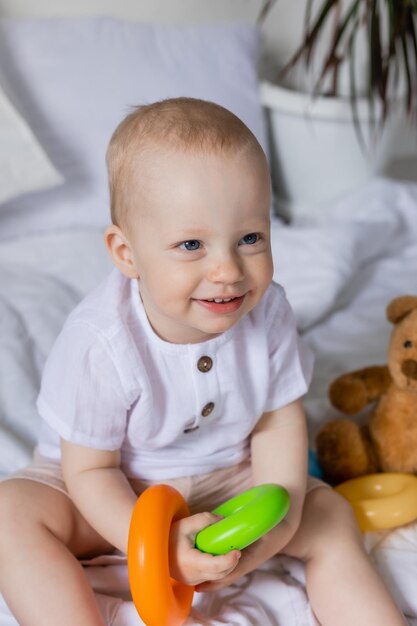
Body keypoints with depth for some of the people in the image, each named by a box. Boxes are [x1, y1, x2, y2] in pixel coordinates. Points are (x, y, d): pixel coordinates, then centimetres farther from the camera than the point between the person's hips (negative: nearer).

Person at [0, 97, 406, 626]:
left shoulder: (267, 311, -19)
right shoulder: (98, 343, -31)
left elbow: (279, 419, -6)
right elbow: (90, 470, -20)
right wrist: (158, 546, -32)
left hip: (225, 477, 3)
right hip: (120, 494, -2)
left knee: (329, 513, -11)